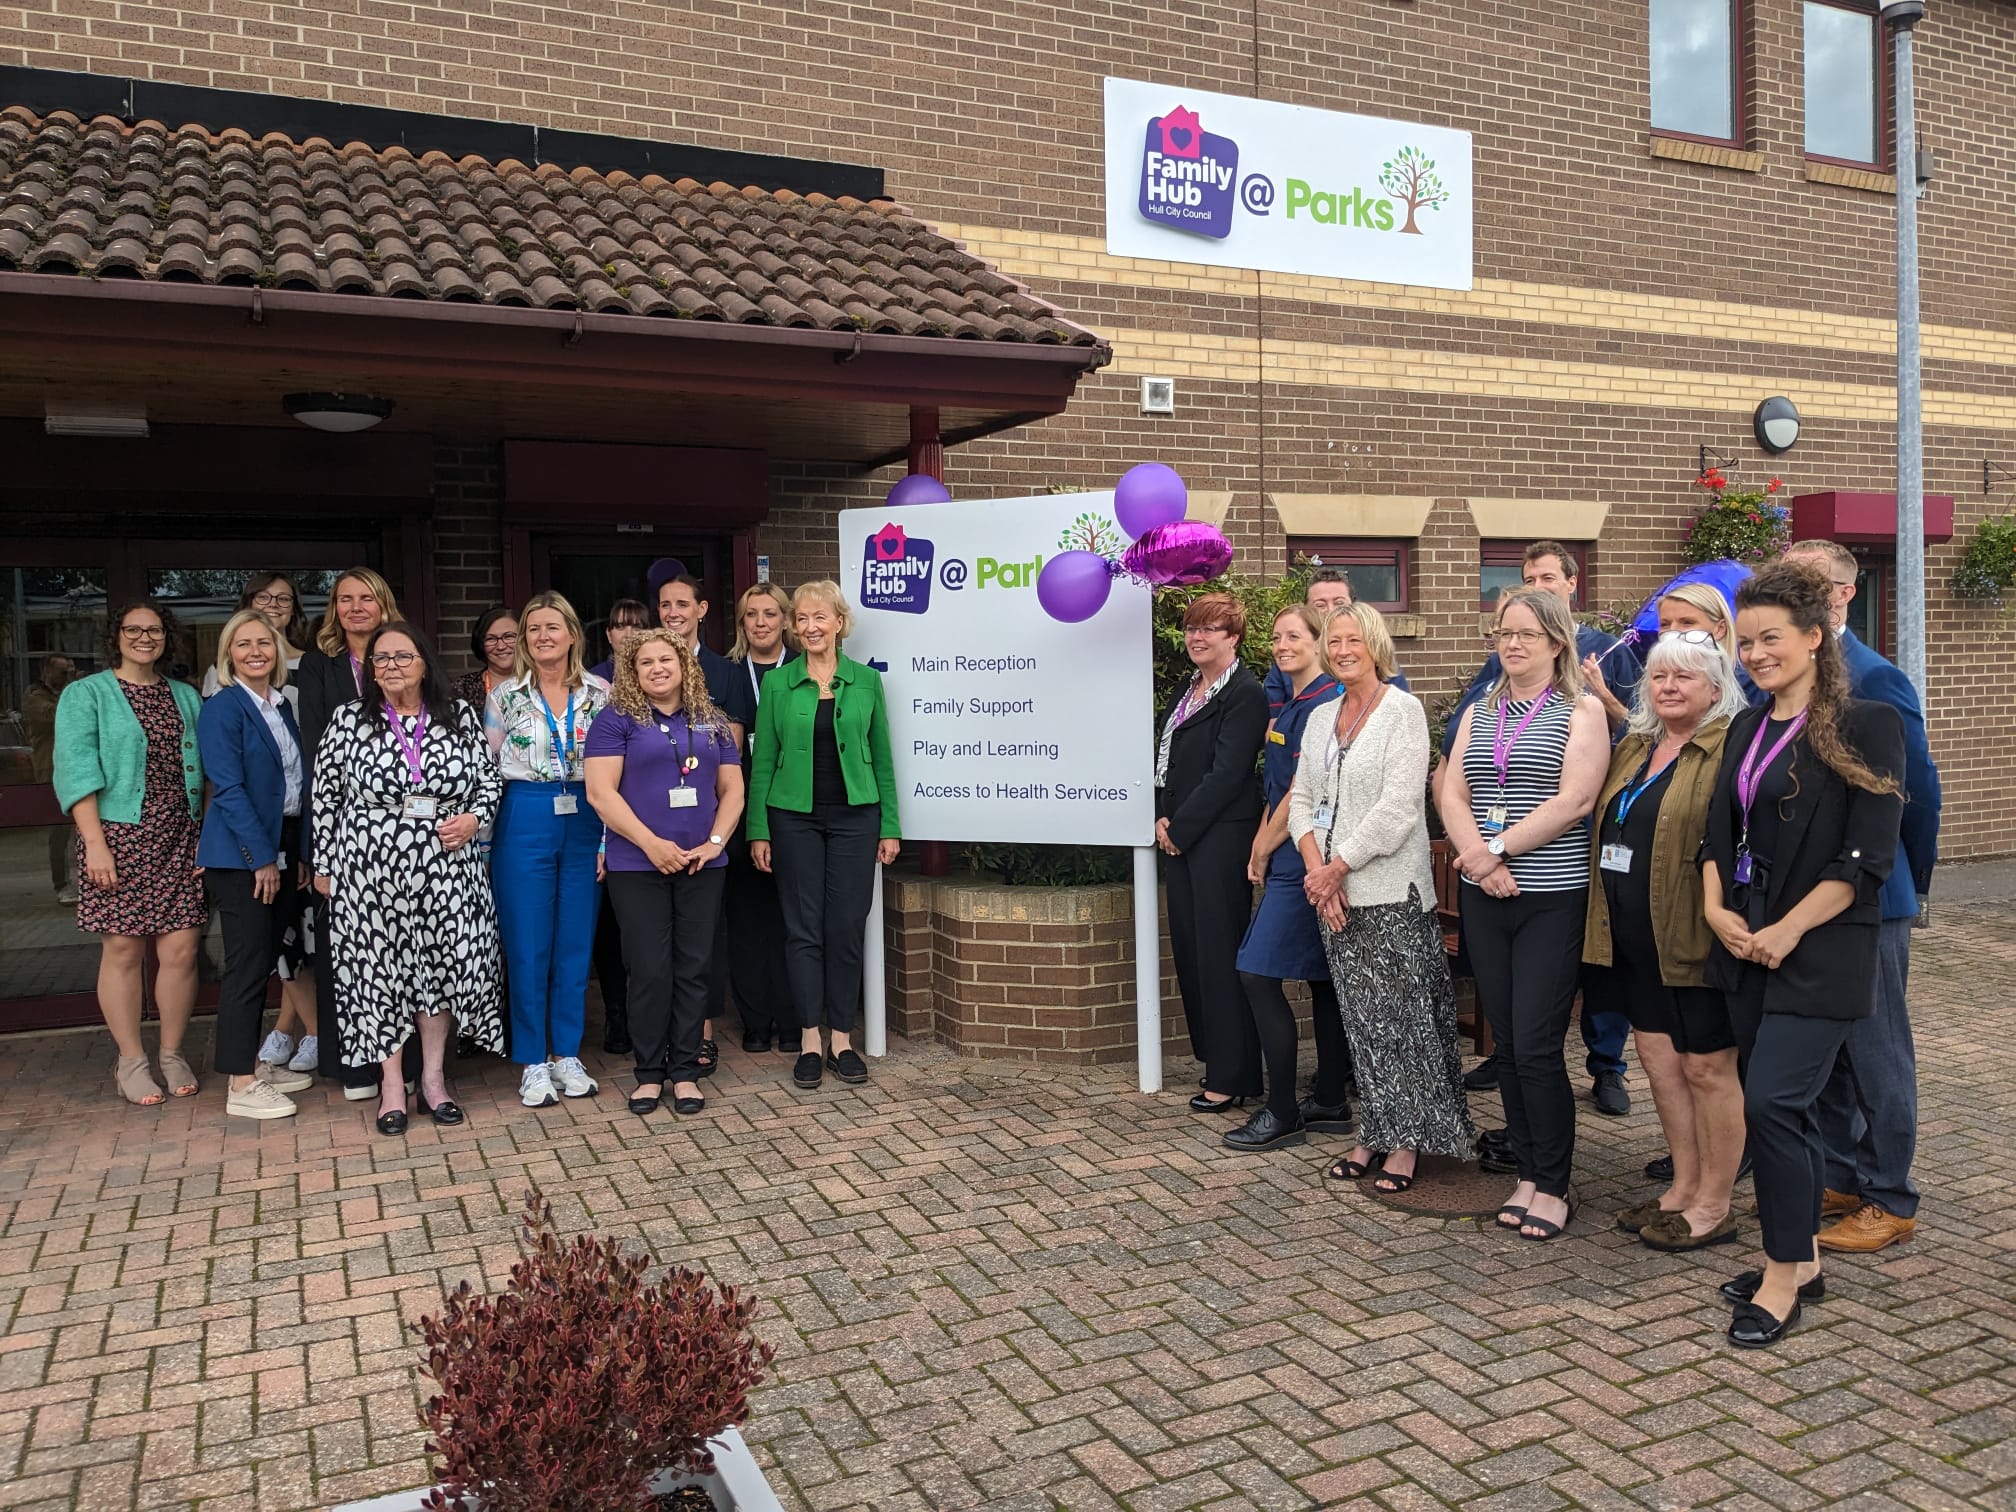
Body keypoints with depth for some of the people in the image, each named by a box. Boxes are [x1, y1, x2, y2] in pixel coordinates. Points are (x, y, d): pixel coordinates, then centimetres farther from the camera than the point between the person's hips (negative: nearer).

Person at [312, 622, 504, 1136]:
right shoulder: (349, 719, 1)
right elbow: (324, 795, 5)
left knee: (441, 966, 5)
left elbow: (490, 777, 13)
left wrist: (475, 817, -6)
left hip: (444, 868, 1)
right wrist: (323, 865, 4)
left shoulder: (460, 716, 5)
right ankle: (391, 1085, 15)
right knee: (378, 970, 3)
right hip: (371, 871, -1)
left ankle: (433, 1078, 19)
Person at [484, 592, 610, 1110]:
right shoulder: (505, 696, 3)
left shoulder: (602, 694, 4)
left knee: (576, 943, 6)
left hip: (585, 821, 1)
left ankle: (566, 1054, 19)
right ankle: (533, 1062, 12)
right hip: (524, 822, -1)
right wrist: (481, 839, 1)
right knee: (527, 945, 1)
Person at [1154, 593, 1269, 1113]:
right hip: (1178, 834, 9)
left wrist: (1179, 828, -13)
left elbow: (1225, 774, -16)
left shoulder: (1245, 693, -10)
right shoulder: (1189, 687, 17)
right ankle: (1213, 1057, 25)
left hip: (1219, 837, -9)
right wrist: (1163, 819, 1)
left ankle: (1232, 1077, 5)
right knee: (1189, 947, 12)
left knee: (1219, 952, -4)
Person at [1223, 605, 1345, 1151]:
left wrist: (1264, 848, -6)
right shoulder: (1286, 706, 15)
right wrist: (1261, 846, 6)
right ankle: (1330, 1101, 21)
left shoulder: (1323, 704, -14)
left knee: (1259, 974, -10)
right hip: (1288, 856, 10)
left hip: (1303, 856, -10)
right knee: (1321, 979, 13)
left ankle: (1282, 1112, -2)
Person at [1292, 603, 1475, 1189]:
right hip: (1333, 893, 6)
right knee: (1360, 1018, 10)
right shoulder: (1322, 717, 14)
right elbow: (1302, 799, 11)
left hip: (1391, 890, -6)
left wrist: (1339, 866, -14)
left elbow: (1399, 805, -15)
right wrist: (1316, 868, -5)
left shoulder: (1403, 710, -6)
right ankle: (1374, 1134, 18)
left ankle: (1407, 1141, 8)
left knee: (1398, 1015, -1)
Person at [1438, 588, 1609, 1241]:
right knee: (1506, 1045, 9)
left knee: (1537, 1047, -6)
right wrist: (1482, 860, -12)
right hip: (1483, 899, 5)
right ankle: (1527, 1174, 21)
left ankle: (1552, 1187, 8)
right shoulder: (1478, 715, 14)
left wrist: (1498, 848, -16)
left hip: (1552, 900, -5)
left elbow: (1575, 800, -13)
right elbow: (1451, 797, 5)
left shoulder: (1582, 713, -1)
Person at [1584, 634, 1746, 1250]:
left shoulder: (1732, 749, -12)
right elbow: (1604, 827, 24)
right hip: (1635, 940, 8)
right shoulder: (1633, 747, 14)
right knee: (1659, 1061, 15)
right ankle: (1685, 1186, 29)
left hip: (1695, 939, -8)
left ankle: (1713, 1206, 17)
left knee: (1707, 1066, 4)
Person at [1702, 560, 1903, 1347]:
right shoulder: (1747, 728, 12)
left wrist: (1789, 930, -15)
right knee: (1786, 1105, 13)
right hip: (1745, 947, 6)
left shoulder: (1866, 726, -9)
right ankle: (1800, 1258, 25)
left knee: (1771, 1101, -9)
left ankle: (1783, 1276, 6)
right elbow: (1718, 831, 14)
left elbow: (1868, 856, -14)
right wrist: (1716, 909, -2)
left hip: (1820, 952, -6)